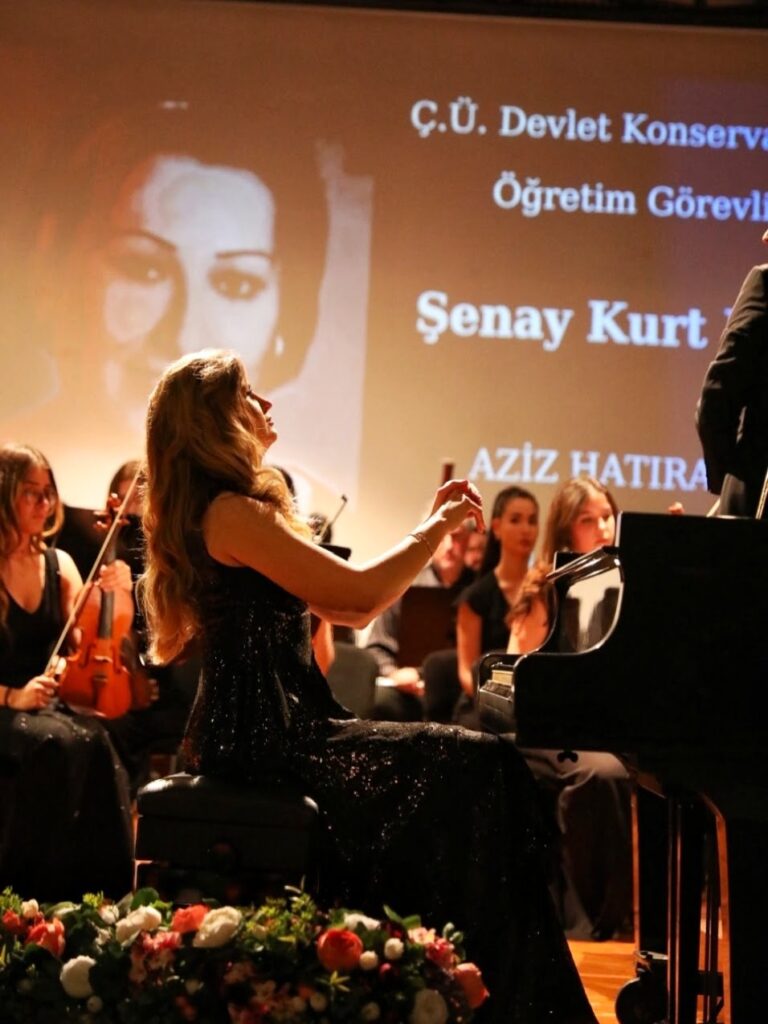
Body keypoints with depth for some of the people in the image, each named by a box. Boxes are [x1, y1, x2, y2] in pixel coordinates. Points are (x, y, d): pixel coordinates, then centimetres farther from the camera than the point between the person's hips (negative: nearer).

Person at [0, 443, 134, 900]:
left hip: (51, 705, 5)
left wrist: (112, 597, -8)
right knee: (62, 744, -35)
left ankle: (102, 891, -21)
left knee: (97, 743, -29)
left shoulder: (60, 564, 10)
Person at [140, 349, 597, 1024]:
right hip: (263, 735, -10)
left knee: (482, 763, -2)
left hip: (282, 723, 10)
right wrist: (438, 528, -3)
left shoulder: (243, 509, 20)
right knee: (474, 770, -16)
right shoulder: (231, 512, -12)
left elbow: (349, 612, 19)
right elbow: (361, 594, -18)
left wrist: (432, 531, 16)